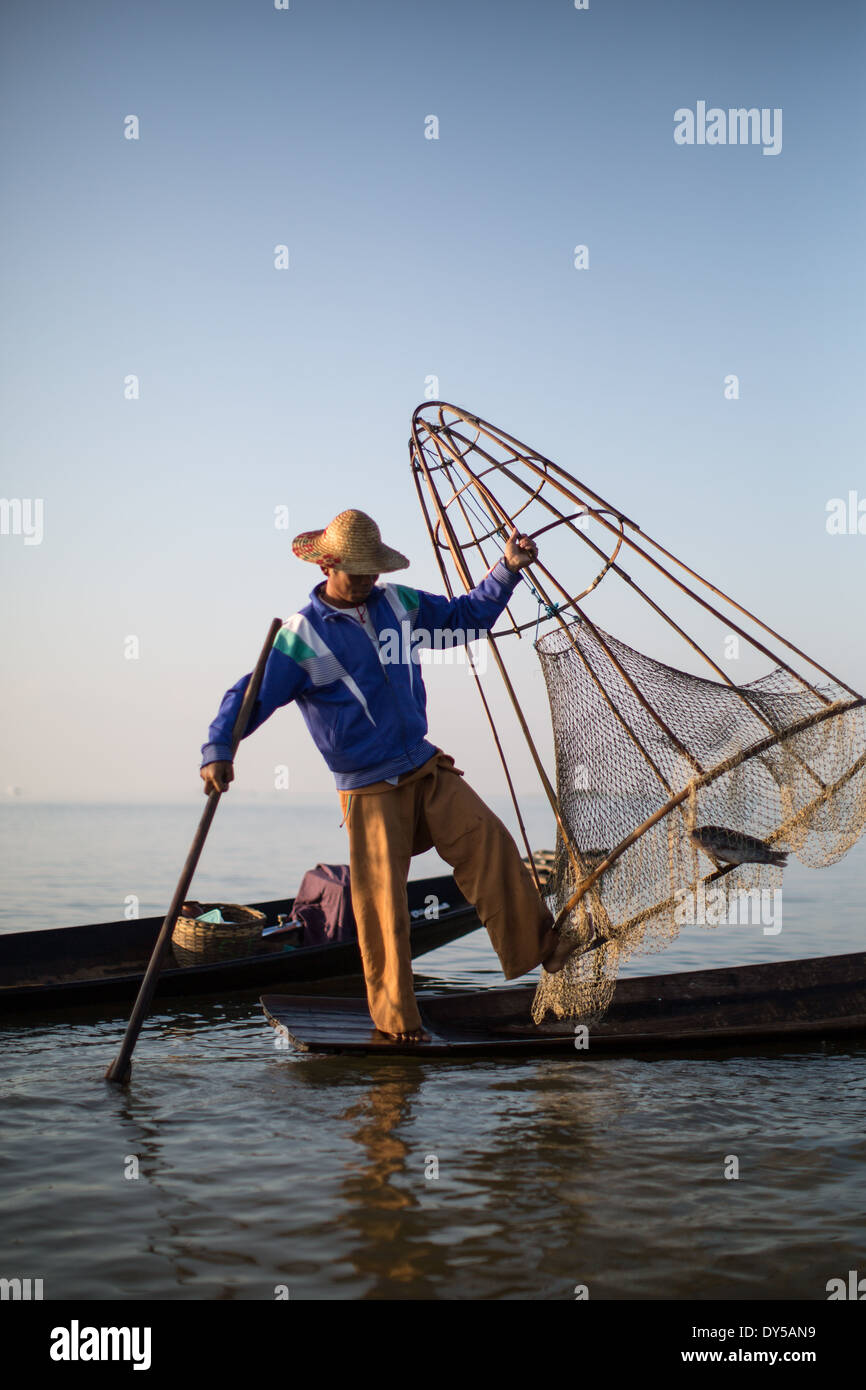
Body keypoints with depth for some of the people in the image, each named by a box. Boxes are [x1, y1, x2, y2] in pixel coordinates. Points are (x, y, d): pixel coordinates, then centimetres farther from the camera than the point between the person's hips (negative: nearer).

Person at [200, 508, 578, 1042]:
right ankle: (396, 1019, 10)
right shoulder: (302, 637, -11)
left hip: (428, 769, 5)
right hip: (370, 792, -5)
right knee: (384, 907, -3)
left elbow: (467, 616, 19)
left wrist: (508, 570, 7)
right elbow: (250, 696, -13)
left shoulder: (397, 603, 6)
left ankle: (539, 944, -1)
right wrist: (218, 750, -29)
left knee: (491, 846, -11)